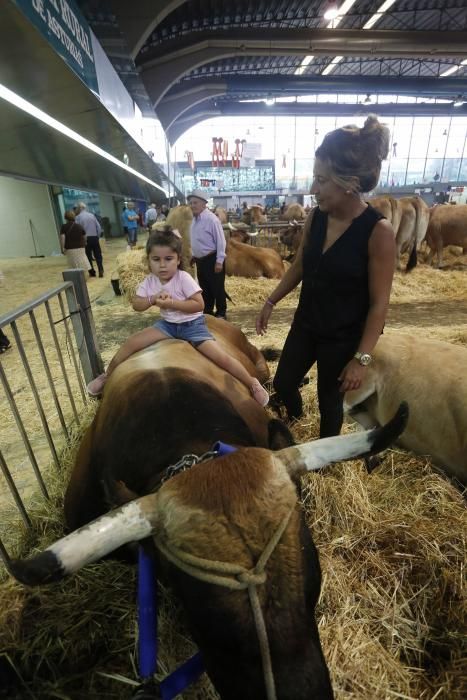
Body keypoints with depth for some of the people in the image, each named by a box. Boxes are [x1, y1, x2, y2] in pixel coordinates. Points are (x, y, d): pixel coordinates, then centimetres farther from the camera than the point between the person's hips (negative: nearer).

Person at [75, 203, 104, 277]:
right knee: (98, 255, 5)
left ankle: (92, 272, 12)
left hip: (85, 239, -2)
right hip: (94, 237, 2)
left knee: (88, 256, 9)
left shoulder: (78, 217, -5)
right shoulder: (92, 215, 3)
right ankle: (101, 271, -5)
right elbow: (99, 227, 3)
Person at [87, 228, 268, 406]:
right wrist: (153, 299, -21)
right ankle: (107, 376, 17)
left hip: (192, 325, -5)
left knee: (221, 356, -20)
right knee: (130, 343, -5)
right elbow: (136, 305, -1)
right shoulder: (150, 281, -4)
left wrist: (172, 303, -30)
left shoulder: (184, 278, -20)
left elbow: (199, 305, -23)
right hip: (168, 324, 5)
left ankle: (253, 383, -3)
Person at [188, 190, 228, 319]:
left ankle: (221, 313, 16)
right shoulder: (194, 219, 9)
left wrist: (219, 261, -20)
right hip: (200, 260, 8)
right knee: (204, 288, 16)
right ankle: (207, 312, 29)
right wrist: (193, 256, 18)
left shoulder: (211, 219, -16)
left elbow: (220, 241, -17)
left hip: (212, 259, -8)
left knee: (217, 288, 2)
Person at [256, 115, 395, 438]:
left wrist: (362, 358, -16)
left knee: (330, 401, 14)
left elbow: (379, 304, -17)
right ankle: (295, 422, 54)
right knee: (283, 383, 19)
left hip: (343, 337, -5)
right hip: (305, 324, 5)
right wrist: (270, 303, 12)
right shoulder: (316, 218, -6)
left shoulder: (378, 231, -21)